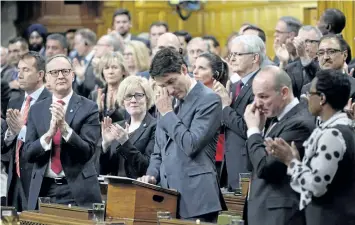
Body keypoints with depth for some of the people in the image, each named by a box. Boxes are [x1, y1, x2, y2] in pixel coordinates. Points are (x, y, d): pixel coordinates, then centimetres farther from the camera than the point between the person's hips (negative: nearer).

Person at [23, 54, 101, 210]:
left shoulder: (88, 108, -2)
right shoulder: (36, 110, 9)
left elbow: (88, 151, -8)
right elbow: (27, 154, 2)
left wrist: (64, 127, -22)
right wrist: (49, 133, -16)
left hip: (77, 192, -3)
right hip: (43, 190, 3)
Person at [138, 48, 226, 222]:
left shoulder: (209, 100, -7)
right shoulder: (167, 102, 17)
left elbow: (191, 145, -17)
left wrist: (168, 114, -8)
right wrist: (152, 175, 3)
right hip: (167, 196, 7)